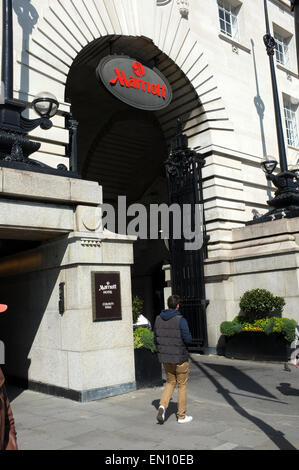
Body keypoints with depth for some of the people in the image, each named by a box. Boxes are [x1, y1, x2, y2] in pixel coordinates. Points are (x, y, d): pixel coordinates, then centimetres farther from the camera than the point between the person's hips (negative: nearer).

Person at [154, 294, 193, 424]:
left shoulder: (158, 319, 0)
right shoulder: (180, 320, -17)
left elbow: (156, 339, 4)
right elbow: (188, 339, -18)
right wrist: (188, 336, 4)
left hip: (165, 357, 5)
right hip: (180, 358, -5)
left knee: (171, 382, 20)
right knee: (182, 385, 11)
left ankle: (162, 406, -1)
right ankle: (181, 416, 20)